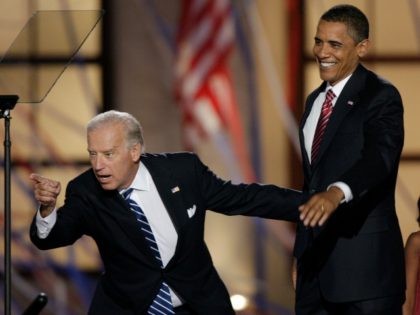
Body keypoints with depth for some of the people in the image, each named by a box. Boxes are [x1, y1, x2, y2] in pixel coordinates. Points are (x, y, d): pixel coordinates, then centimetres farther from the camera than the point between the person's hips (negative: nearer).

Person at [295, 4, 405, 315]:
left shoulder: (381, 97, -9)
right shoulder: (315, 100, 16)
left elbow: (380, 156, -27)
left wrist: (337, 192, -45)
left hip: (364, 261, -8)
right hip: (316, 253, 8)